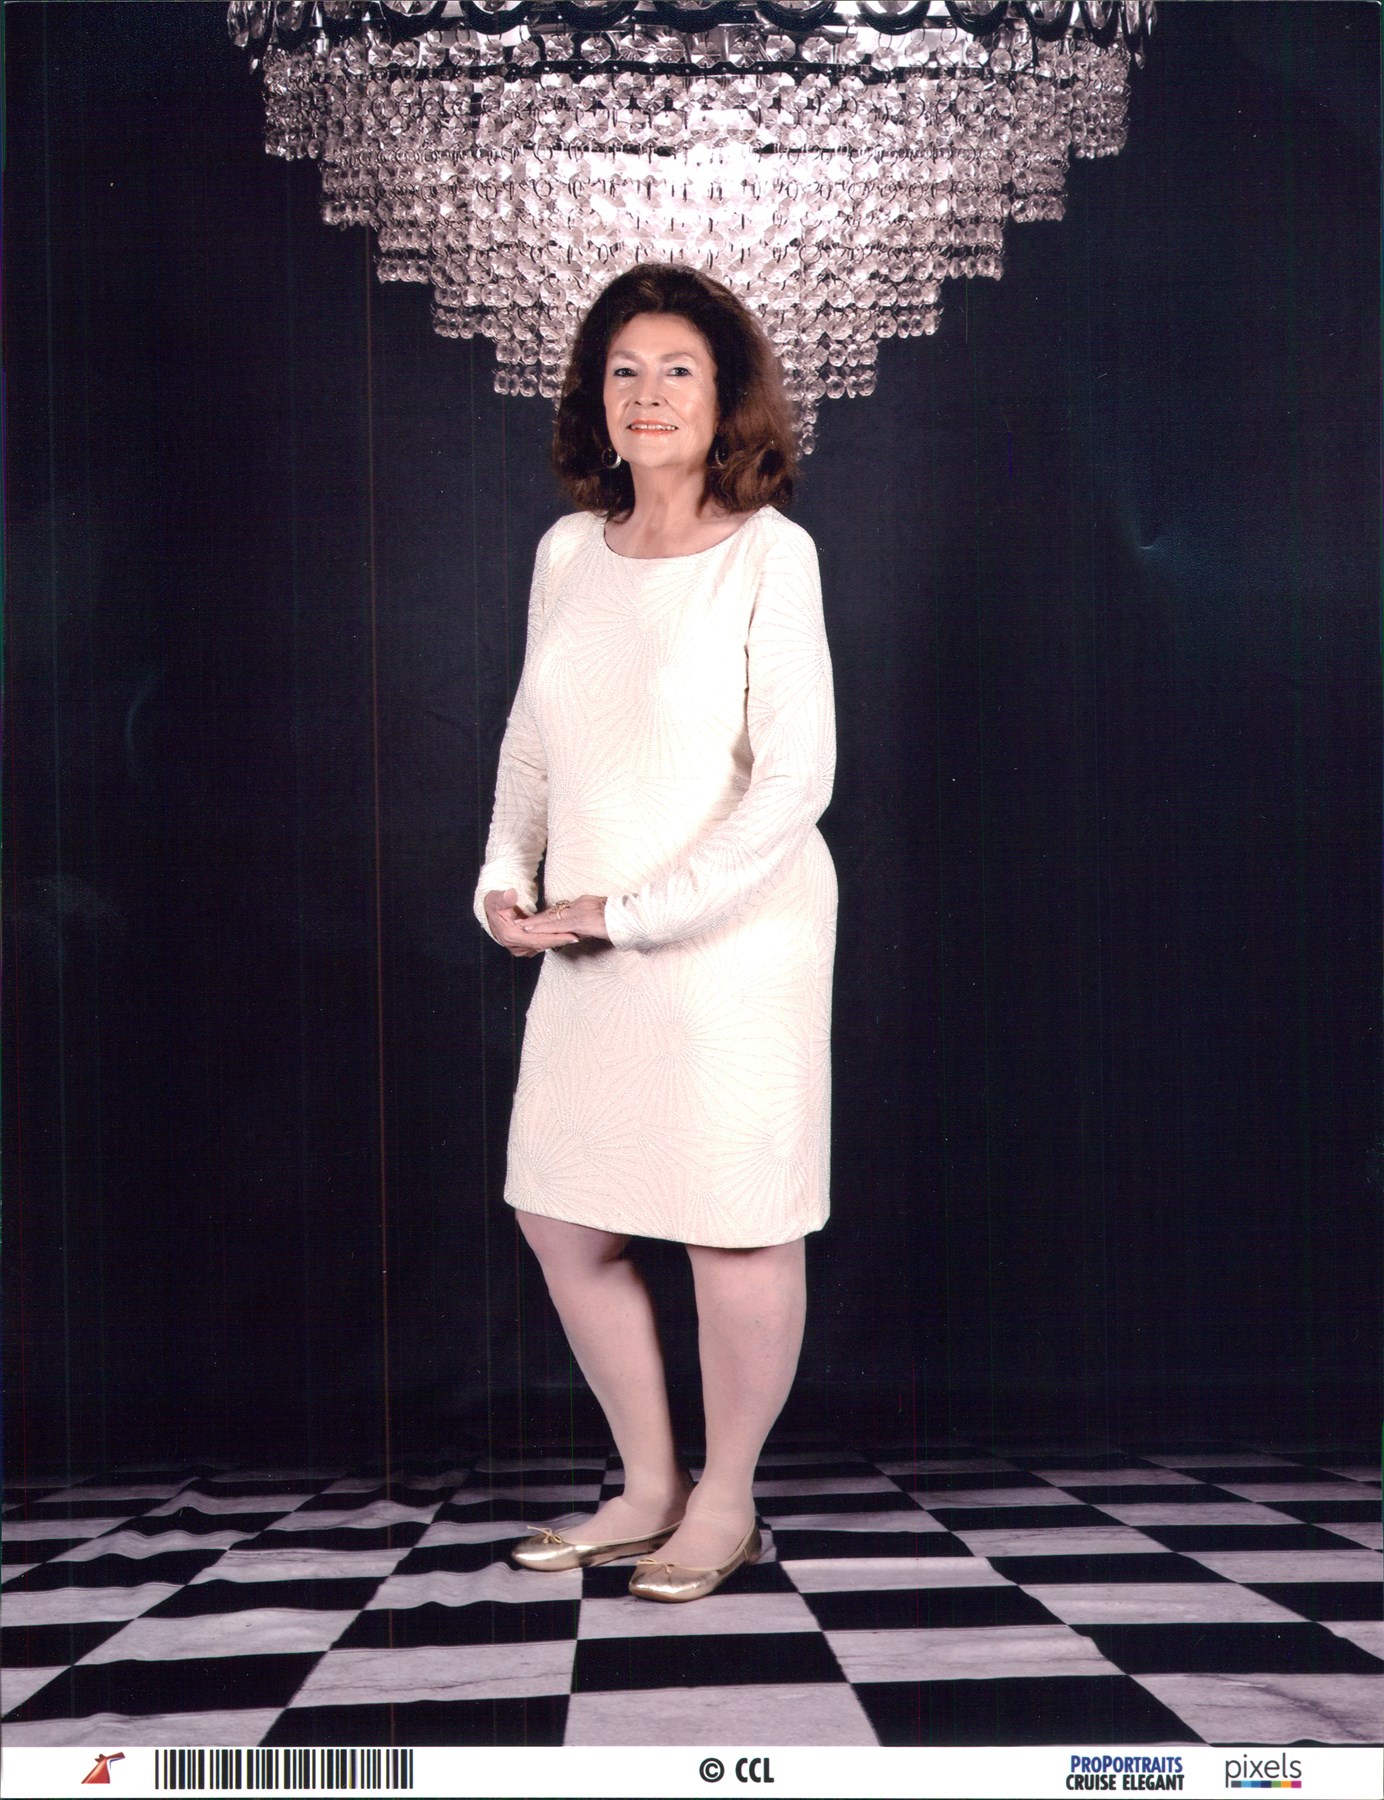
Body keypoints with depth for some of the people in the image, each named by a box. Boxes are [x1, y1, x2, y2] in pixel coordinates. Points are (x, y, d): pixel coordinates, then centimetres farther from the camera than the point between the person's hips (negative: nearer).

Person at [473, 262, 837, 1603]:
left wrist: (628, 911, -18)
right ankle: (648, 1489, 28)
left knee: (735, 1224, 3)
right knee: (560, 1215, 10)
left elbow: (796, 780, -16)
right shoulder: (567, 551, 6)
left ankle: (724, 1504, 22)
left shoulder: (767, 553, -11)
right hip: (592, 948, 6)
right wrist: (507, 872, 0)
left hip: (735, 936, -6)